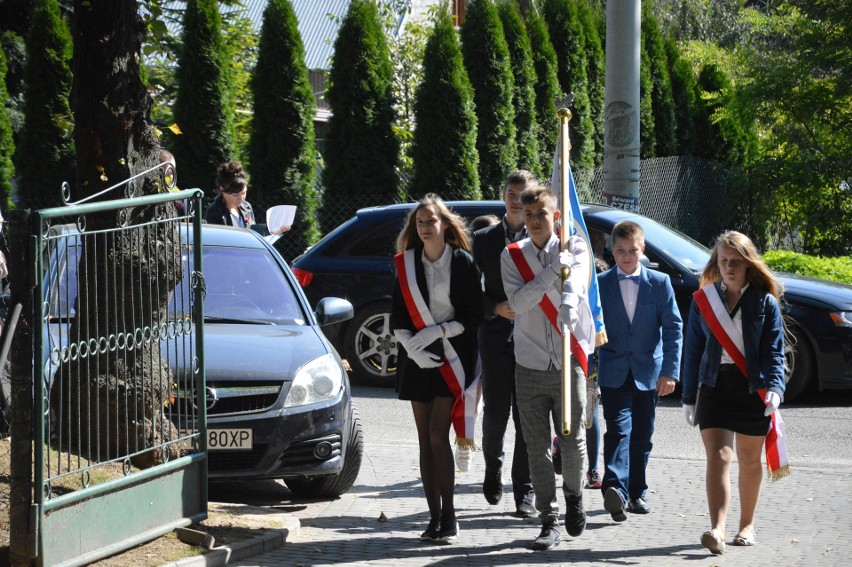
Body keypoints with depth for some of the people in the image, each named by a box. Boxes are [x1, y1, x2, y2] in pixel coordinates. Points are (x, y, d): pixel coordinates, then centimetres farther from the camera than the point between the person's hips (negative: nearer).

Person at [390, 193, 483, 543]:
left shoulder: (463, 263, -2)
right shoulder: (406, 263, 8)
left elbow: (473, 316, -4)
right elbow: (397, 317, 7)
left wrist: (437, 332, -15)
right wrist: (411, 346, -10)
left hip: (452, 357, -4)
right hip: (418, 358, 4)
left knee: (438, 436, -13)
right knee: (425, 441, 3)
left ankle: (448, 516, -6)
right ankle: (435, 517, 7)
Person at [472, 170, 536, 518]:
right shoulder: (484, 239, 9)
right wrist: (496, 308, -9)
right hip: (496, 336, 1)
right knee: (495, 411, 0)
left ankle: (524, 492, 5)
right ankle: (493, 467, 28)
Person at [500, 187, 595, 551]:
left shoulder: (575, 249, -1)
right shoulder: (512, 255, 4)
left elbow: (576, 280, -24)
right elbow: (518, 302, -10)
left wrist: (568, 307, -46)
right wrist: (553, 269, -17)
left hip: (570, 362, -1)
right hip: (530, 365, 1)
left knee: (573, 440, 2)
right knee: (537, 448, 2)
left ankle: (573, 492, 32)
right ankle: (549, 522, 9)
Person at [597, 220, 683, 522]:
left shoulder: (660, 283, 2)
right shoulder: (600, 284, 2)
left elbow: (673, 328, -1)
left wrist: (670, 371, -9)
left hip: (648, 371, 2)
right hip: (613, 372, -1)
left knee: (642, 435, 8)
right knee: (618, 429, -16)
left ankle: (637, 492, 20)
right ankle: (615, 489, -30)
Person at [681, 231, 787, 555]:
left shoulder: (765, 302, 0)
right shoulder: (703, 300, 5)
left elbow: (774, 352, -3)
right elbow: (693, 350, 8)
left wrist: (775, 388, -19)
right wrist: (689, 397, 5)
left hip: (753, 389, 0)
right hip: (714, 386, 0)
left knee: (749, 460, 11)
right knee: (718, 456, -14)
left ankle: (747, 525, 27)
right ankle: (717, 530, -24)